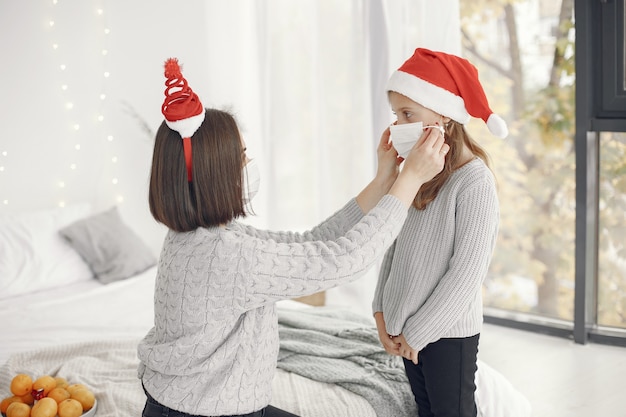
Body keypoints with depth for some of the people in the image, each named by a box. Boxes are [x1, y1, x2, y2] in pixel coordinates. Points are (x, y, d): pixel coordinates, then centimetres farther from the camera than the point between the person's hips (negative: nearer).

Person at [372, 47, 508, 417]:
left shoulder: (475, 181, -18)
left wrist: (418, 332, -14)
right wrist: (382, 311, 2)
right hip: (408, 329, 7)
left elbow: (467, 273, -19)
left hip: (449, 332, -7)